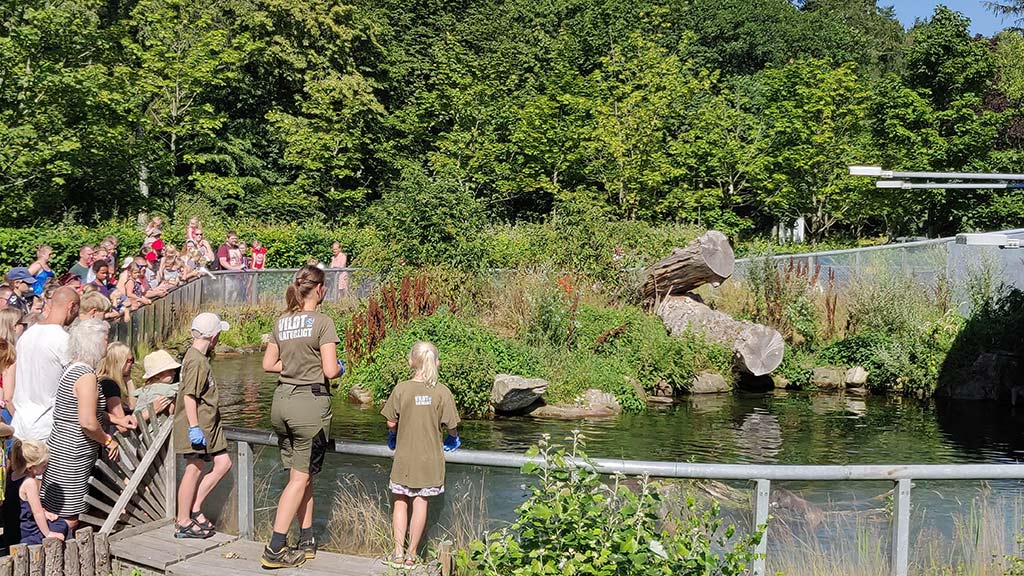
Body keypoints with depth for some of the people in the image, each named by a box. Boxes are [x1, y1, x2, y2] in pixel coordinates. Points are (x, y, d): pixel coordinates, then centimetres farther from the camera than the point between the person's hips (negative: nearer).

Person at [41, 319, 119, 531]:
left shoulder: (72, 368, 12)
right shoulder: (86, 376, -19)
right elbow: (88, 423, -25)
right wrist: (108, 441, -10)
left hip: (61, 448, 10)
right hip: (71, 457, -10)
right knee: (69, 520, -4)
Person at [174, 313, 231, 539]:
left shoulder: (200, 357, 12)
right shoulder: (196, 361, -17)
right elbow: (189, 396, -21)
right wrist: (194, 427, -23)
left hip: (208, 424, 10)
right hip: (197, 426, -10)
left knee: (223, 463, 9)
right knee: (194, 469, -2)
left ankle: (195, 509, 14)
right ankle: (183, 522, 8)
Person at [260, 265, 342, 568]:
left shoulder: (281, 322, 8)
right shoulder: (322, 322, -11)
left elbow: (268, 364, 11)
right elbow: (330, 370, -15)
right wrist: (340, 367, 6)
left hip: (282, 400, 7)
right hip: (311, 403, -6)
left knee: (301, 475, 15)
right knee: (300, 478, 0)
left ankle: (307, 542, 21)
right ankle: (274, 549, -2)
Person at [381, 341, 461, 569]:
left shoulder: (401, 389, -9)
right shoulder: (442, 392, -9)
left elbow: (391, 423, -3)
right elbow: (452, 426, -5)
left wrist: (394, 436, 20)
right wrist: (452, 439, 18)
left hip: (405, 456, 0)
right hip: (430, 458, 0)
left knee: (401, 501, 12)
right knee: (421, 502, 7)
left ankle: (398, 552, 9)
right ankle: (411, 554, 11)